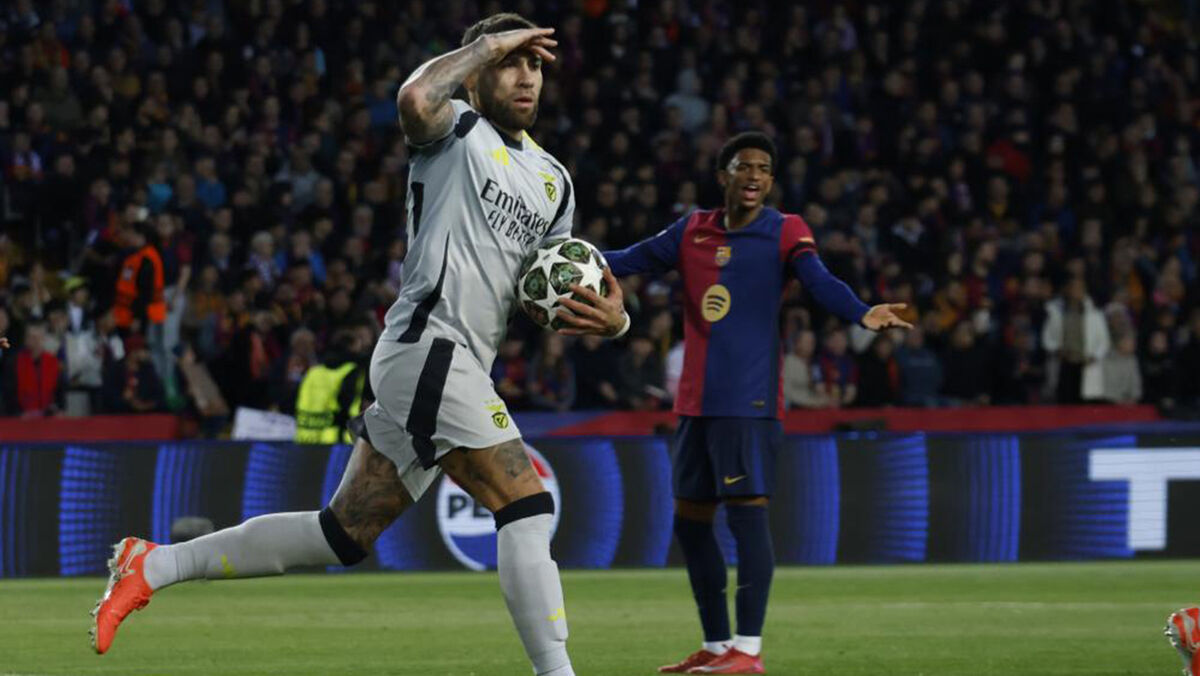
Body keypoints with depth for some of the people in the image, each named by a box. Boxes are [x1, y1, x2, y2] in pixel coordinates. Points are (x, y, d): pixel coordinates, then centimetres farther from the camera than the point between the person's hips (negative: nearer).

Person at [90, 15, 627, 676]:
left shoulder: (553, 181, 22)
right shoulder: (459, 130, -1)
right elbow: (416, 99, -25)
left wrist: (610, 316, 2)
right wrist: (486, 44, -12)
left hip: (458, 366, 9)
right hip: (429, 344, -9)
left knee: (346, 533, 10)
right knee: (527, 506, -16)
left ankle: (153, 564, 17)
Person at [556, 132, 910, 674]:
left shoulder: (785, 233, -3)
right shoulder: (693, 231, 12)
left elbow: (820, 282, -18)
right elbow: (631, 260, 17)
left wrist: (862, 315, -36)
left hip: (749, 400, -7)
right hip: (695, 402, 7)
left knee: (746, 511, -13)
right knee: (690, 520, 11)